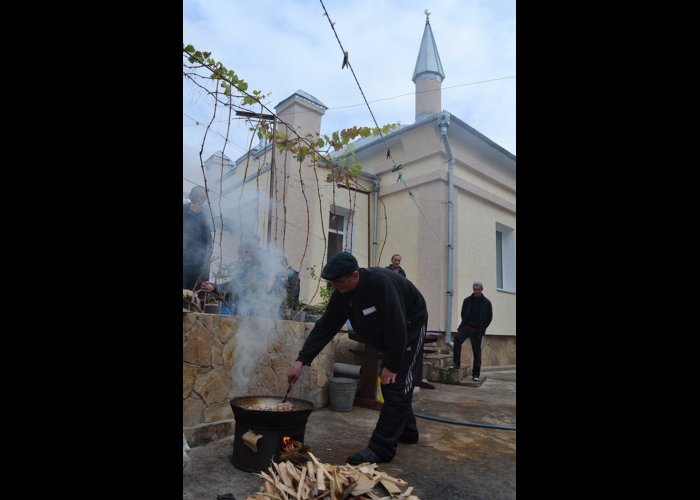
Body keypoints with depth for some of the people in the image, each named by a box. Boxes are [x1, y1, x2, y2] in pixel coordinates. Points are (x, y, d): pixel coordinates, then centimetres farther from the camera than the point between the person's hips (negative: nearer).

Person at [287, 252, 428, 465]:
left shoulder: (381, 282, -37)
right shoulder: (342, 294, -13)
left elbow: (397, 327, -34)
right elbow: (324, 327, -11)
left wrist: (392, 366, -27)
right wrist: (301, 360, -17)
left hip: (410, 328, -8)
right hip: (390, 336, 8)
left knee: (396, 383, -13)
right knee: (389, 384, 15)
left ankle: (381, 448, -9)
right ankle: (407, 431, 35)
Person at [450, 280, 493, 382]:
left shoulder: (486, 303, 1)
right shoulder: (467, 300, 5)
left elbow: (489, 318, 6)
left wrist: (482, 329, 0)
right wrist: (465, 324, 5)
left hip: (477, 331, -1)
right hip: (466, 327, 1)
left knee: (477, 352, 3)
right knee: (457, 339, -27)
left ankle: (476, 374, 13)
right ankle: (456, 363, -21)